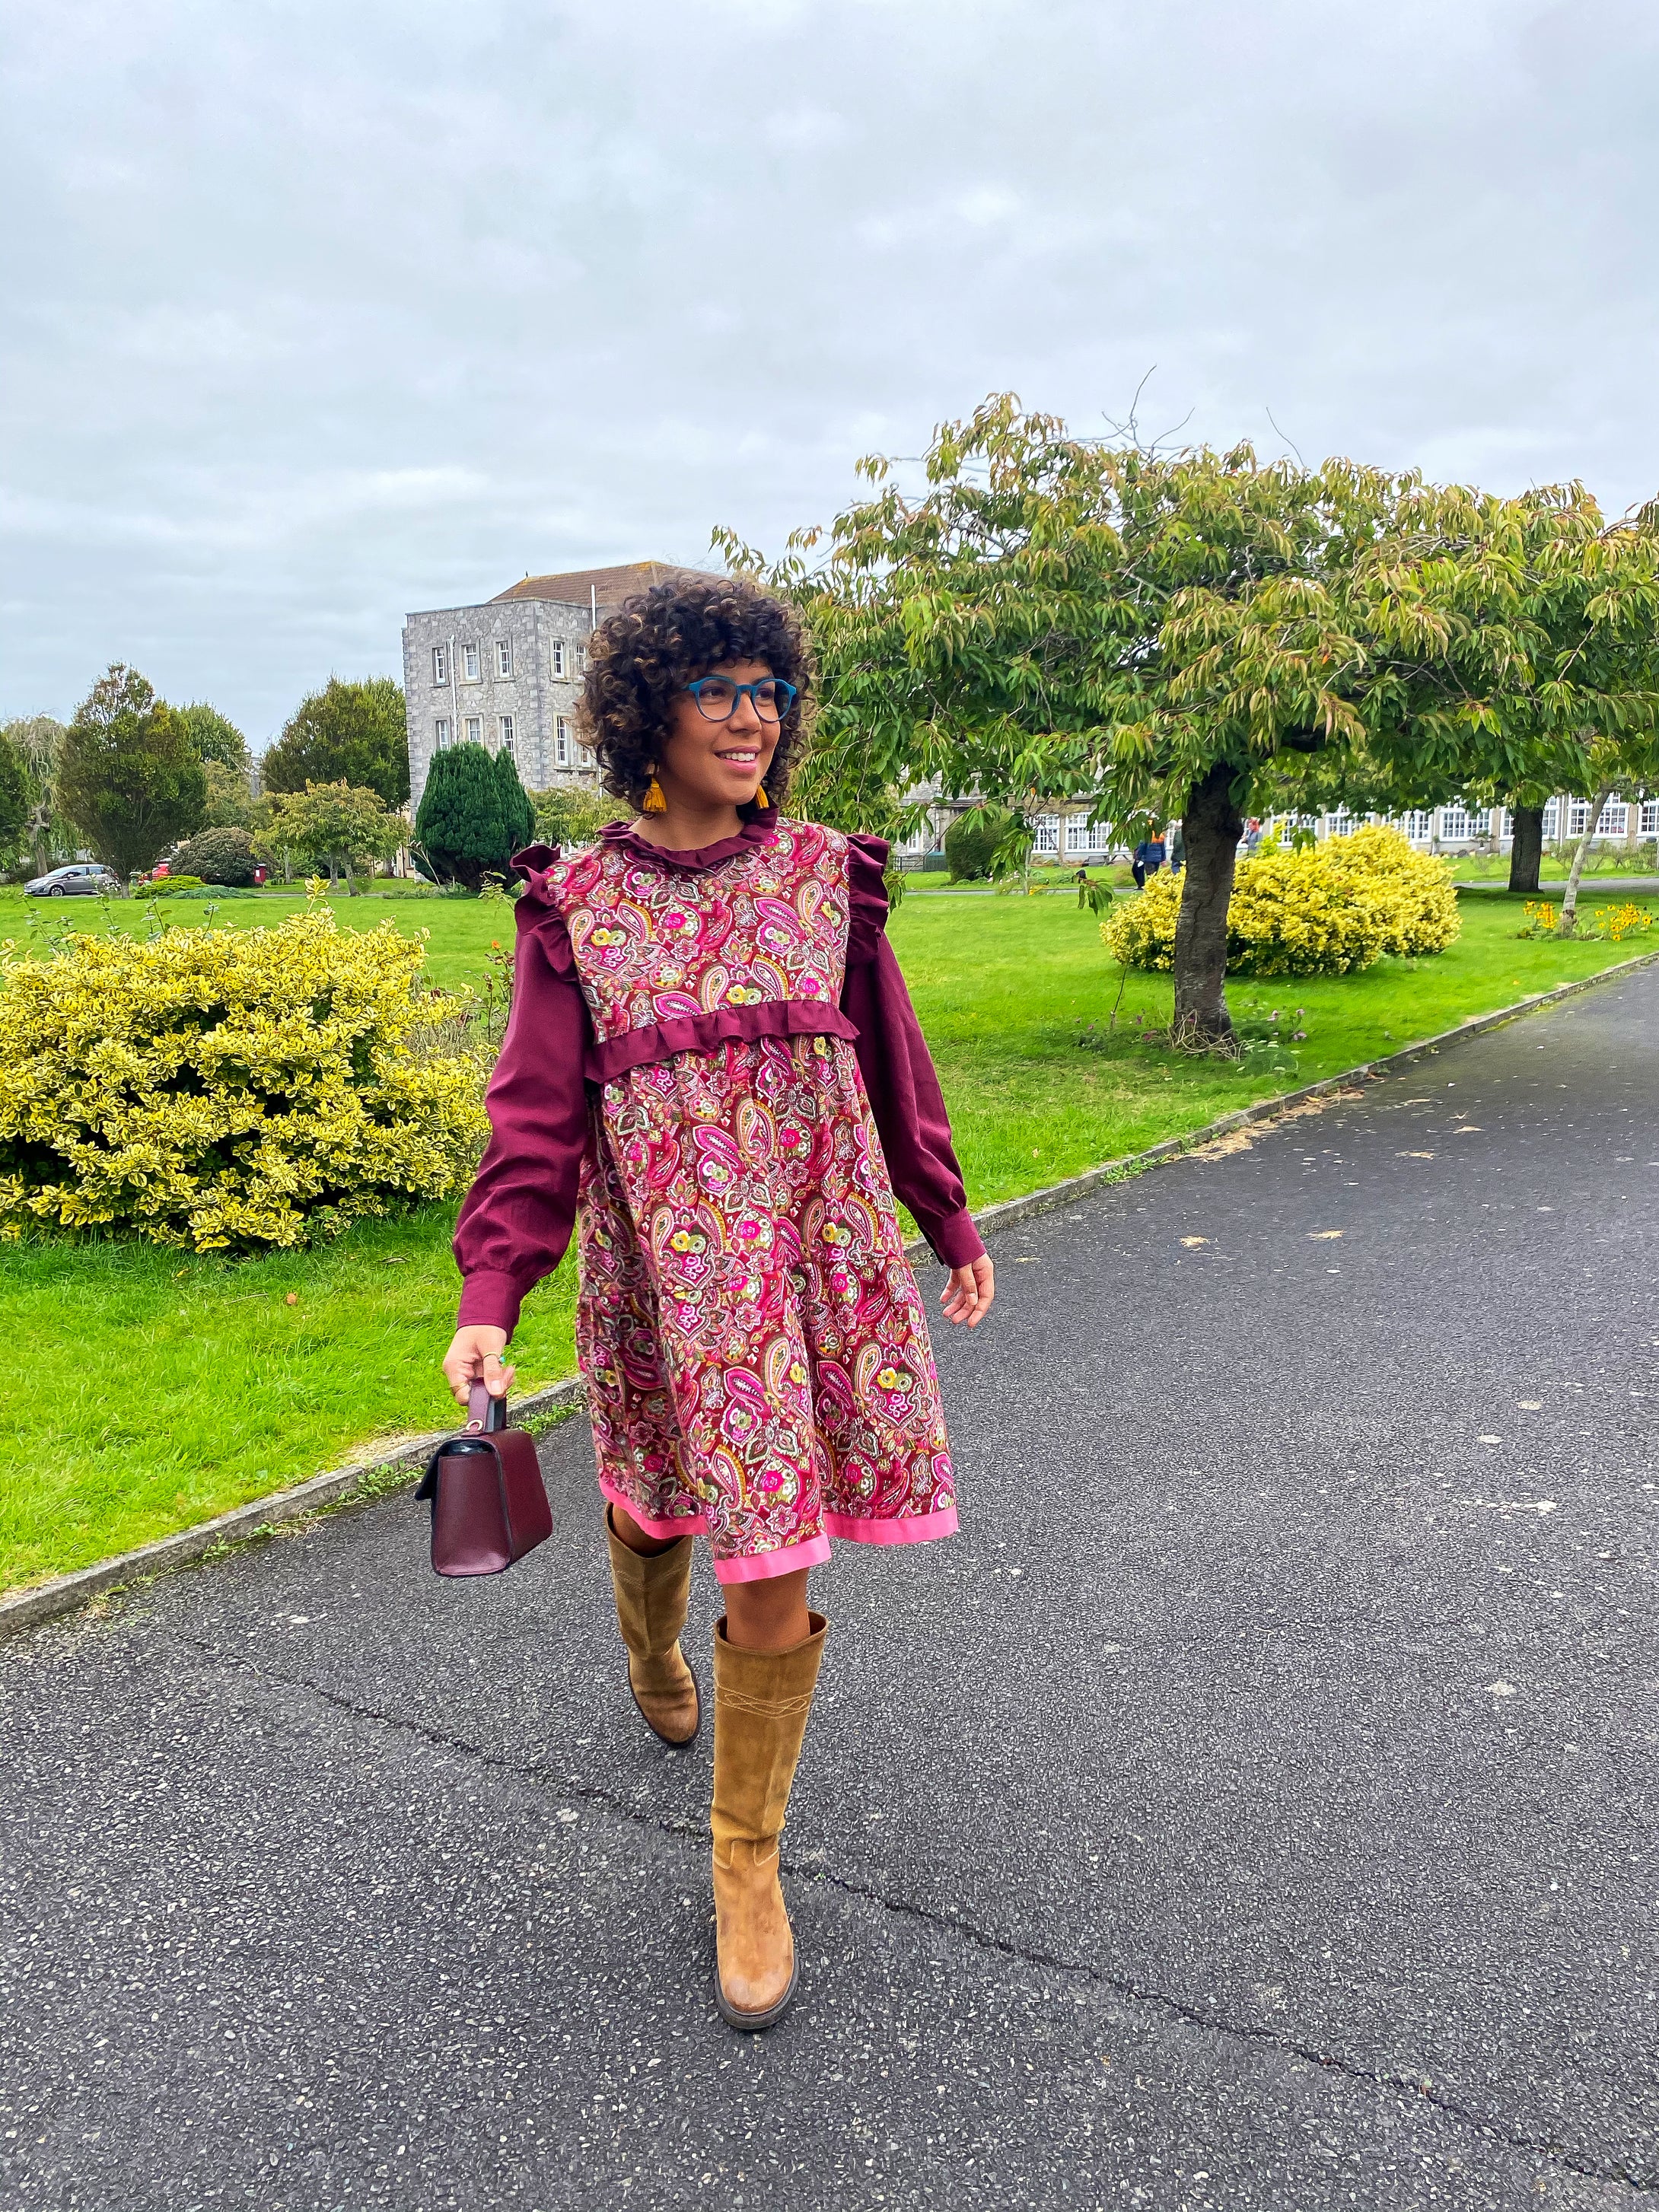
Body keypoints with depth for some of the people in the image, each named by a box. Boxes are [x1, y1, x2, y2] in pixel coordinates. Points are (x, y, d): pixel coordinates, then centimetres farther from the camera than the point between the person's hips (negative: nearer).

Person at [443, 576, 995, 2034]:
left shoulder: (828, 877, 2)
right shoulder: (576, 906, -2)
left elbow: (892, 1068, 10)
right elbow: (538, 1115, -6)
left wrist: (951, 1225, 17)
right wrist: (490, 1297, -16)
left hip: (817, 1256, 1)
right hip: (660, 1268, 0)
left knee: (775, 1574, 1)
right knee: (654, 1505, 17)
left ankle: (750, 1869, 23)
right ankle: (655, 1659, 56)